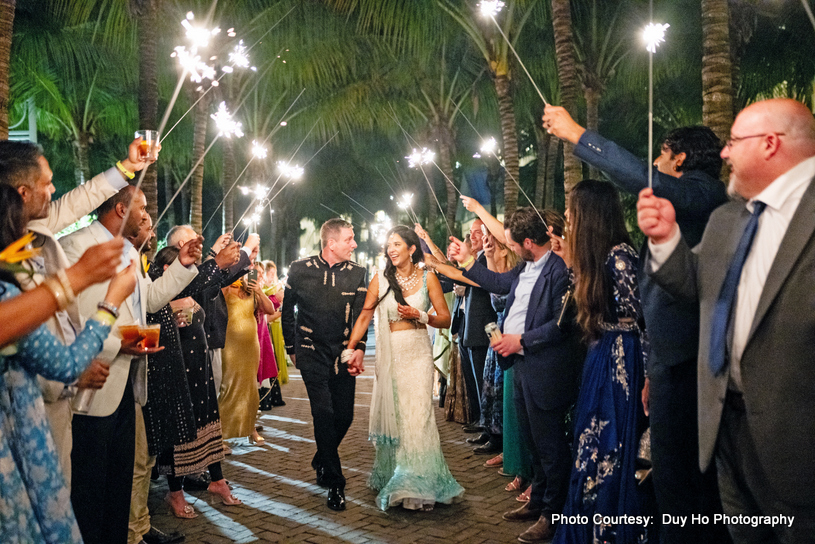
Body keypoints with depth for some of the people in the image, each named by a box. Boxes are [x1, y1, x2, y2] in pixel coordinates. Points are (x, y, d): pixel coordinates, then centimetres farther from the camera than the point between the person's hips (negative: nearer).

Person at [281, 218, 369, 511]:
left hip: (343, 353, 3)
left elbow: (361, 315, -2)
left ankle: (321, 462, 34)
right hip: (312, 353, -2)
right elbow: (287, 311, 9)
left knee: (344, 416, 4)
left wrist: (359, 349, -15)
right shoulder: (300, 269, -4)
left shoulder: (357, 273, -1)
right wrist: (291, 348, 11)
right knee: (324, 413, -11)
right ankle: (334, 484, 1)